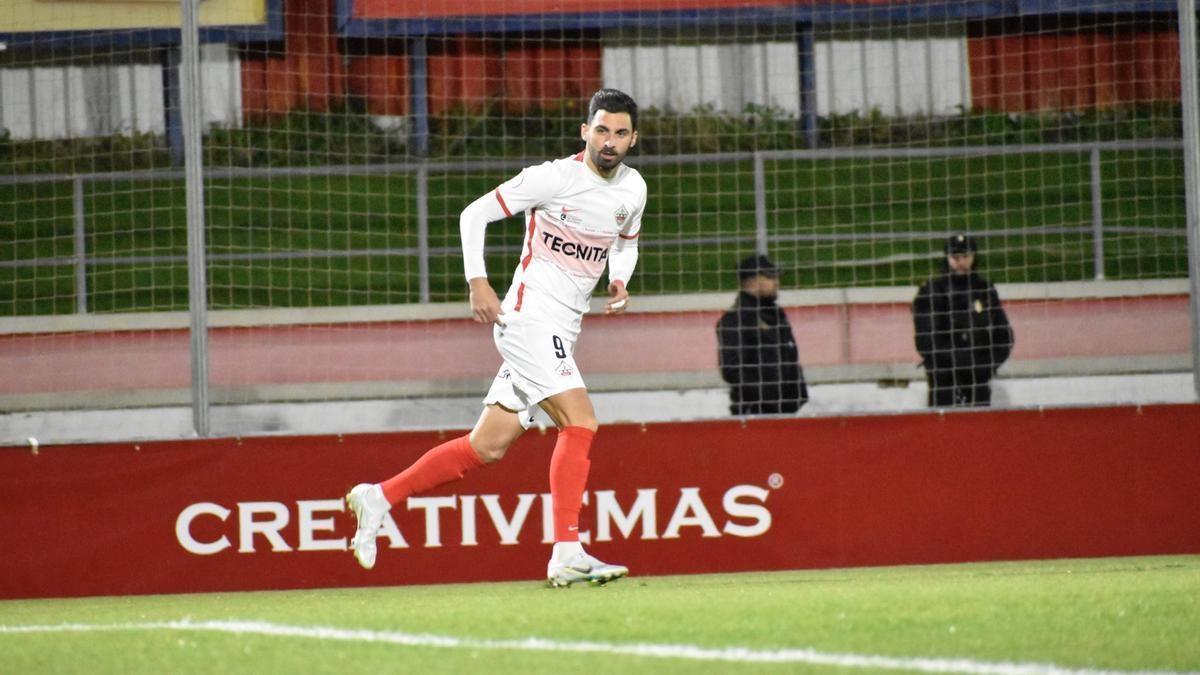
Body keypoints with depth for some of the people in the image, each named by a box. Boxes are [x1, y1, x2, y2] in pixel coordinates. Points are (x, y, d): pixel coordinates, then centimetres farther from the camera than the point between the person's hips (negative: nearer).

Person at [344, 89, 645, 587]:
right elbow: (475, 214, -6)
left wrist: (619, 281, 7)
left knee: (488, 446, 6)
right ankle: (567, 554, -22)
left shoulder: (633, 190, 9)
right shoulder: (552, 178, -11)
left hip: (561, 333, 8)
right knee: (580, 422, -21)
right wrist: (478, 282, -16)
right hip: (528, 318, -8)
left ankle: (379, 498, 15)